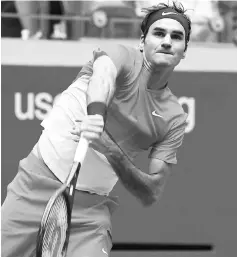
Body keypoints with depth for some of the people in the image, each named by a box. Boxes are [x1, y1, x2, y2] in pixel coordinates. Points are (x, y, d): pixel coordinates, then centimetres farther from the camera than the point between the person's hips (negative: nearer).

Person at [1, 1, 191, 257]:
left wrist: (114, 154, -22)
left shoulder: (174, 118, 3)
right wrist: (96, 114, -54)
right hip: (37, 185, -2)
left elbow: (151, 193, -2)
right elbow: (104, 74, -31)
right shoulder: (122, 57, -6)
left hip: (93, 209, 2)